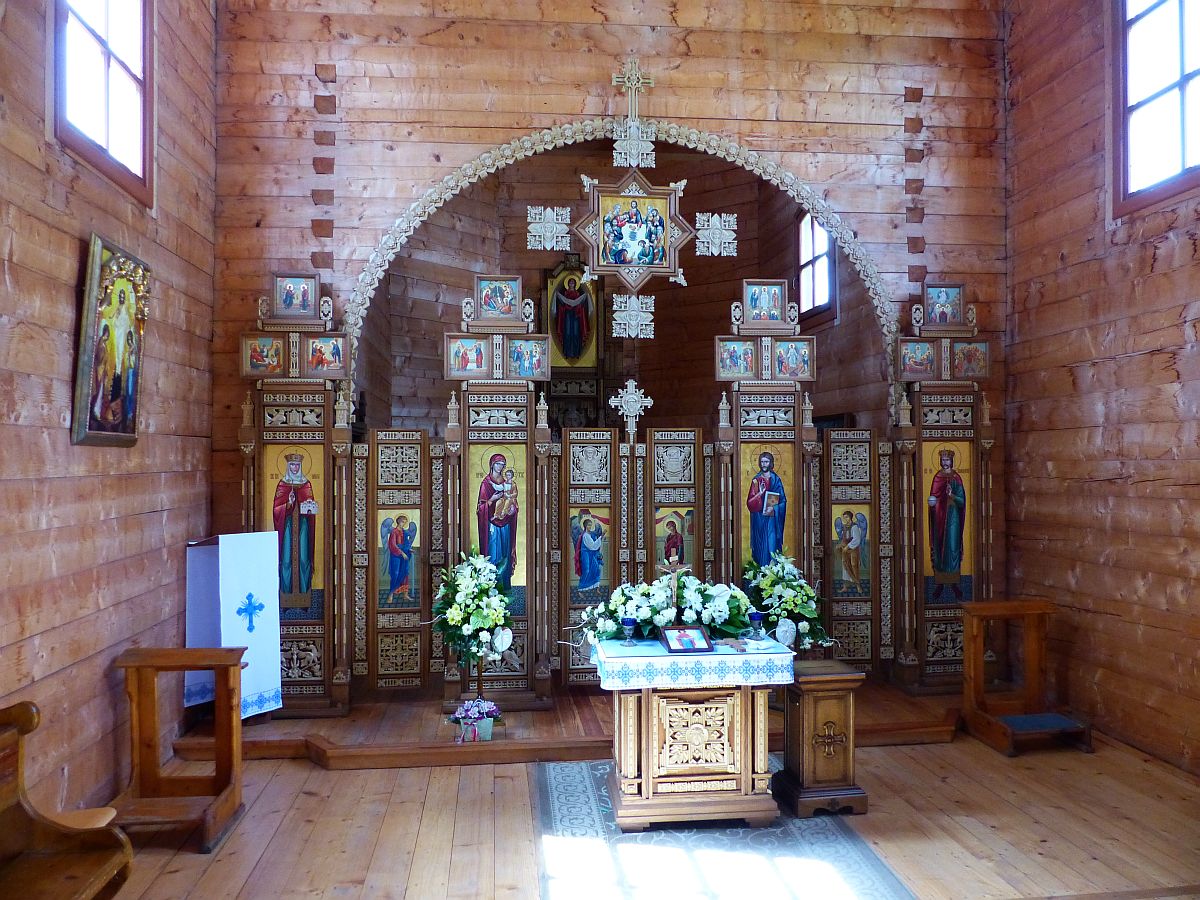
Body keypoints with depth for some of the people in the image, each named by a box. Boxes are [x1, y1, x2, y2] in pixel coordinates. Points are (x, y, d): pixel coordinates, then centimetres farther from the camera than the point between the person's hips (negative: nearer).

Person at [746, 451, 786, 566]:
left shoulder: (776, 479, 4)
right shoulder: (756, 480, 5)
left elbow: (782, 500, 2)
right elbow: (749, 502, -1)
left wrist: (773, 508, -15)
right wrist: (759, 494, -17)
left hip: (772, 519, 0)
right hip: (759, 519, 1)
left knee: (772, 544, -5)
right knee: (760, 546, 1)